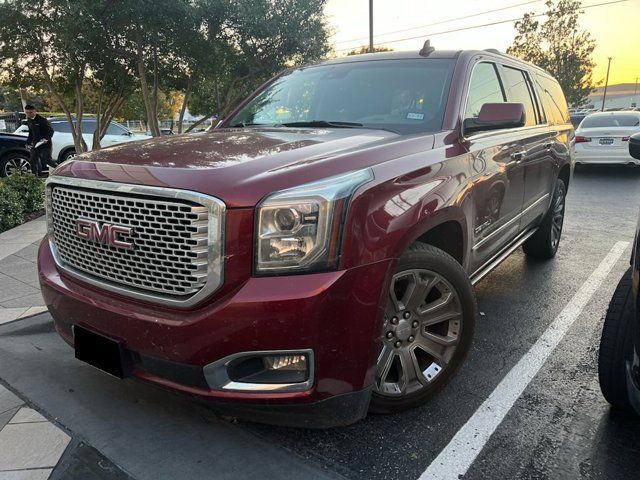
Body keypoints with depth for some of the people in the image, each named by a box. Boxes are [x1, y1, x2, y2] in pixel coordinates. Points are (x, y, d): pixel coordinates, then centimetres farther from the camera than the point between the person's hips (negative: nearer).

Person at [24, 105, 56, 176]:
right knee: (32, 160, 3)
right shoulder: (29, 121, 13)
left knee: (47, 160, -12)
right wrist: (28, 143, 19)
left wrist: (46, 138, -28)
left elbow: (51, 130, -13)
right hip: (35, 144, 7)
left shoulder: (42, 120, -12)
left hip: (45, 144, -7)